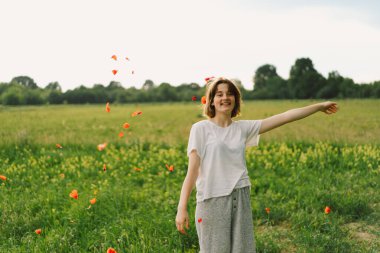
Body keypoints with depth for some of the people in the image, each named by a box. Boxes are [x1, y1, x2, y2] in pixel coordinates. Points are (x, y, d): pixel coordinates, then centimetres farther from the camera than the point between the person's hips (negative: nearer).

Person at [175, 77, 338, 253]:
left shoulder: (243, 128, 8)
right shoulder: (200, 129, -3)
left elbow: (285, 117, 9)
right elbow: (192, 171, -7)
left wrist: (320, 106, 11)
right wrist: (182, 208, -14)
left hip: (241, 199, 4)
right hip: (212, 201, -4)